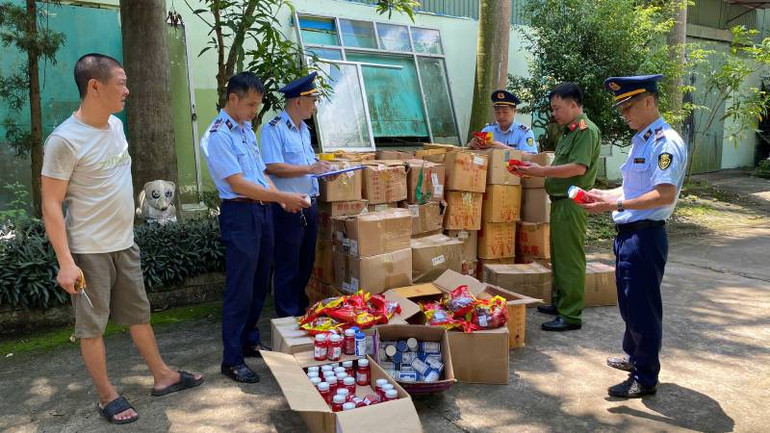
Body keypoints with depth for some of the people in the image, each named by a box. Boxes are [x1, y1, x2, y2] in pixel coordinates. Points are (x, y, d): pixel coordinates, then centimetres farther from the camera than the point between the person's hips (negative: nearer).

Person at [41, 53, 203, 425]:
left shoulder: (115, 125, 4)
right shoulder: (65, 140, -19)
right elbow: (51, 205, -17)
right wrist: (65, 262, -20)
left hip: (125, 243, 7)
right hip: (89, 251, -7)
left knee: (139, 314, 17)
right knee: (92, 325, 8)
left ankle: (162, 376, 30)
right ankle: (107, 396, 22)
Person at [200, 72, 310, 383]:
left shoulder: (247, 129, 13)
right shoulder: (217, 136, -14)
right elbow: (238, 184, -19)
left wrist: (282, 199, 3)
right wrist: (282, 197, -19)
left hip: (263, 209, 9)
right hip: (240, 214, -9)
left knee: (259, 283, 16)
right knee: (240, 289, -3)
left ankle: (250, 340, 32)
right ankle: (232, 360, 8)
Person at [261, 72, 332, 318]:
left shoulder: (304, 129, 15)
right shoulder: (273, 129, -13)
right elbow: (273, 167, -21)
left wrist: (323, 169, 5)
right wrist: (309, 169, -20)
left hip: (310, 205, 9)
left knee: (306, 263, 17)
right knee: (288, 267, 3)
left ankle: (301, 311, 33)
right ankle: (287, 317, 15)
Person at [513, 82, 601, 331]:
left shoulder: (586, 130, -12)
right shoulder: (569, 131, 19)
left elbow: (578, 168, -23)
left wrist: (543, 171, -20)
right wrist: (538, 171, 10)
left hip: (572, 202, -10)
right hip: (560, 200, 10)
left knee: (570, 258, -5)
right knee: (559, 255, 16)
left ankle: (571, 315, 2)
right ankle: (560, 302, 28)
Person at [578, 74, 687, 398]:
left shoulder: (666, 143, -16)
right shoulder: (641, 140, 15)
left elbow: (665, 194, -27)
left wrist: (616, 204, -30)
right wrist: (604, 195, 12)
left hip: (645, 236, -10)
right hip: (627, 234, 10)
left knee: (642, 307, 1)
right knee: (628, 303, 22)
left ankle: (645, 378, 16)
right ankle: (634, 357, 41)